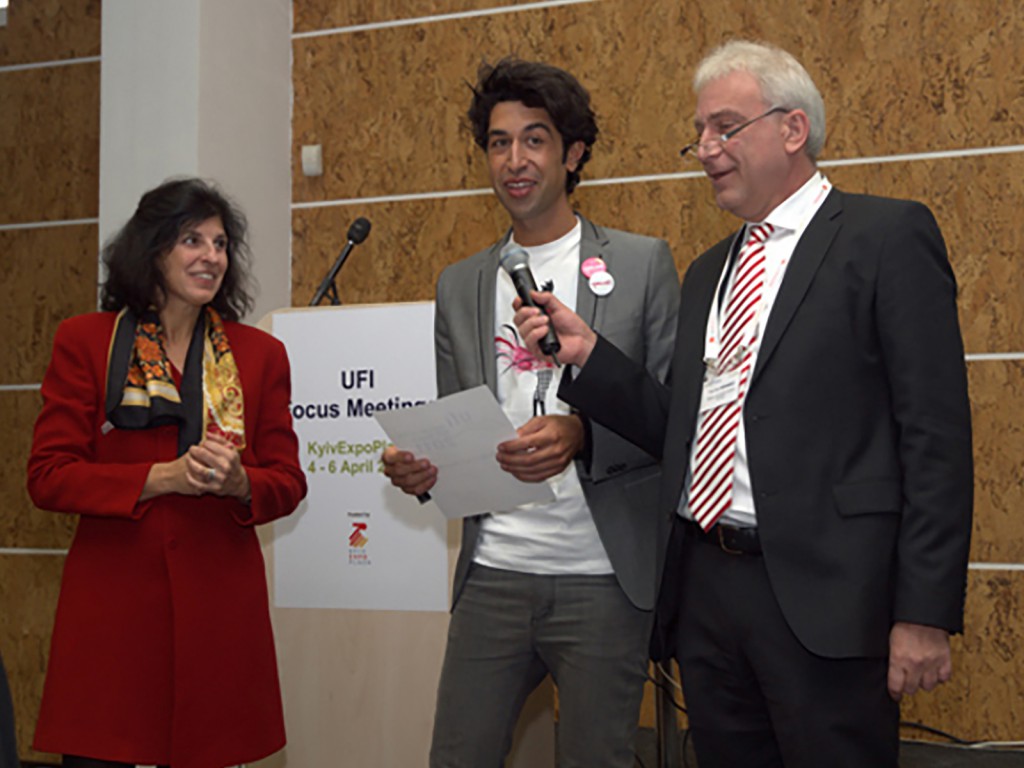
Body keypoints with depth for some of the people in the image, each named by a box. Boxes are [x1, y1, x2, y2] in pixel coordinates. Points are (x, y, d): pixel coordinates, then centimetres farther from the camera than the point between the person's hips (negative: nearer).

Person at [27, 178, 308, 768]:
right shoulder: (84, 342, 4)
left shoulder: (260, 354, 10)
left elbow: (287, 482, 10)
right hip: (111, 601, -1)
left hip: (220, 607, 2)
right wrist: (161, 478, -14)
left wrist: (237, 482, -13)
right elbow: (48, 476, -2)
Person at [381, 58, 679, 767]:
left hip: (604, 580, -3)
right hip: (493, 575, 3)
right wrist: (421, 468, -7)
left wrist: (581, 436, -19)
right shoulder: (460, 285, 13)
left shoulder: (642, 263, 2)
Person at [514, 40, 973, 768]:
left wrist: (925, 614, -15)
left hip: (822, 595, -6)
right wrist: (587, 353, 2)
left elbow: (935, 434, -10)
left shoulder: (888, 236, -4)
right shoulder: (708, 272, 18)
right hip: (706, 585, 7)